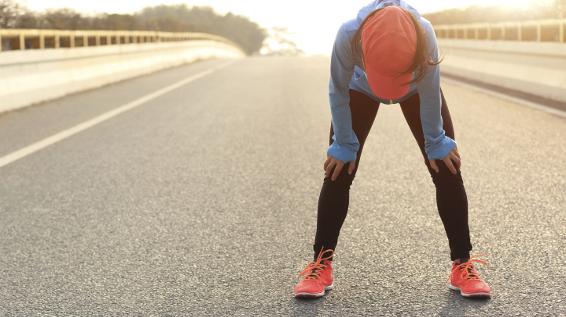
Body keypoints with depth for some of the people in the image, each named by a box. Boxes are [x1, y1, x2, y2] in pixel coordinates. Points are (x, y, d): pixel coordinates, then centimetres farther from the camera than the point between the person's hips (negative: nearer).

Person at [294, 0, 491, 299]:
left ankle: (462, 265, 3)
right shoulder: (348, 35, -43)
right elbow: (338, 92, -25)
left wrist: (436, 142, -13)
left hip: (416, 88, 0)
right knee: (338, 171, -8)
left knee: (446, 168, -7)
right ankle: (321, 265, 2)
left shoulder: (424, 34, -43)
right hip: (361, 88, 0)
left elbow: (429, 94, -26)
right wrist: (344, 144, -16)